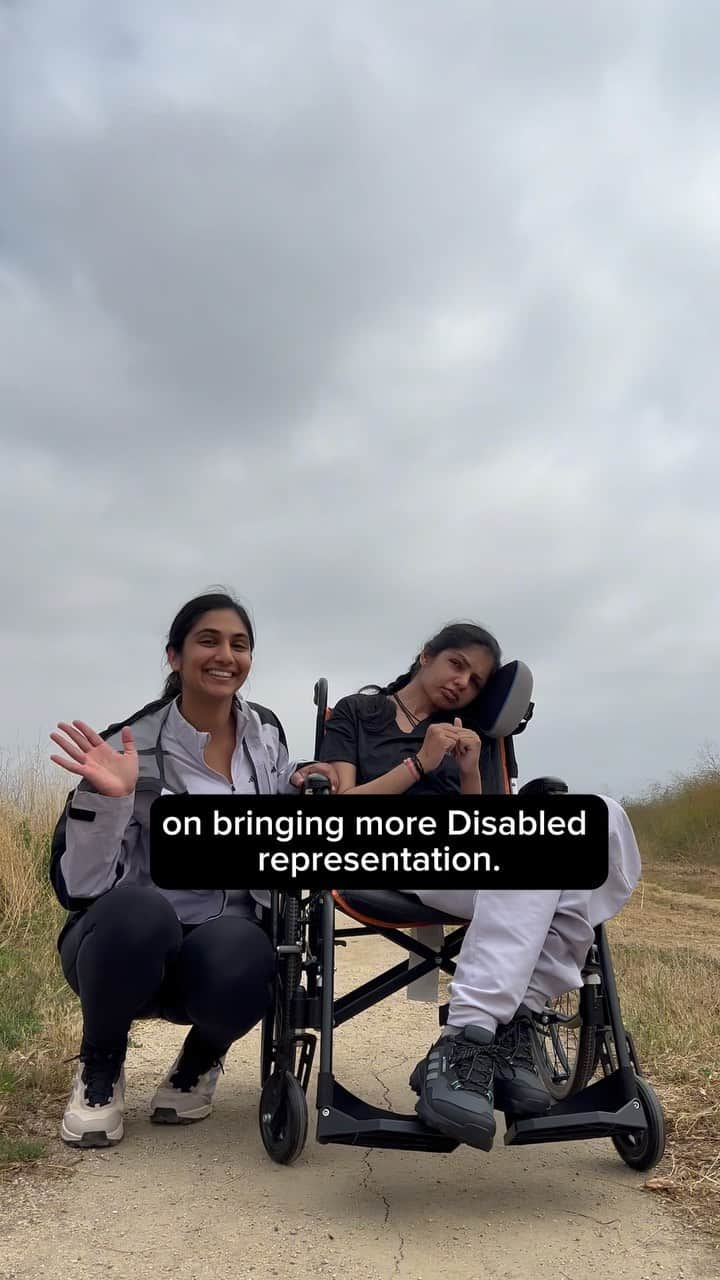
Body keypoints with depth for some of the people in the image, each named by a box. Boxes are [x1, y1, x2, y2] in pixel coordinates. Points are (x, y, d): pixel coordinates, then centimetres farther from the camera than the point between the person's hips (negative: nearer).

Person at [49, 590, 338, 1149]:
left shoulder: (266, 731, 0)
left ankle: (201, 1060, 5)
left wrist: (297, 786, -5)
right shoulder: (132, 746, -15)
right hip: (128, 941, -2)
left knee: (242, 962, -34)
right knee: (136, 909, -38)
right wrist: (105, 796, -35)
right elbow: (79, 887, -18)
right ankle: (101, 1066, -4)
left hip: (226, 937, 2)